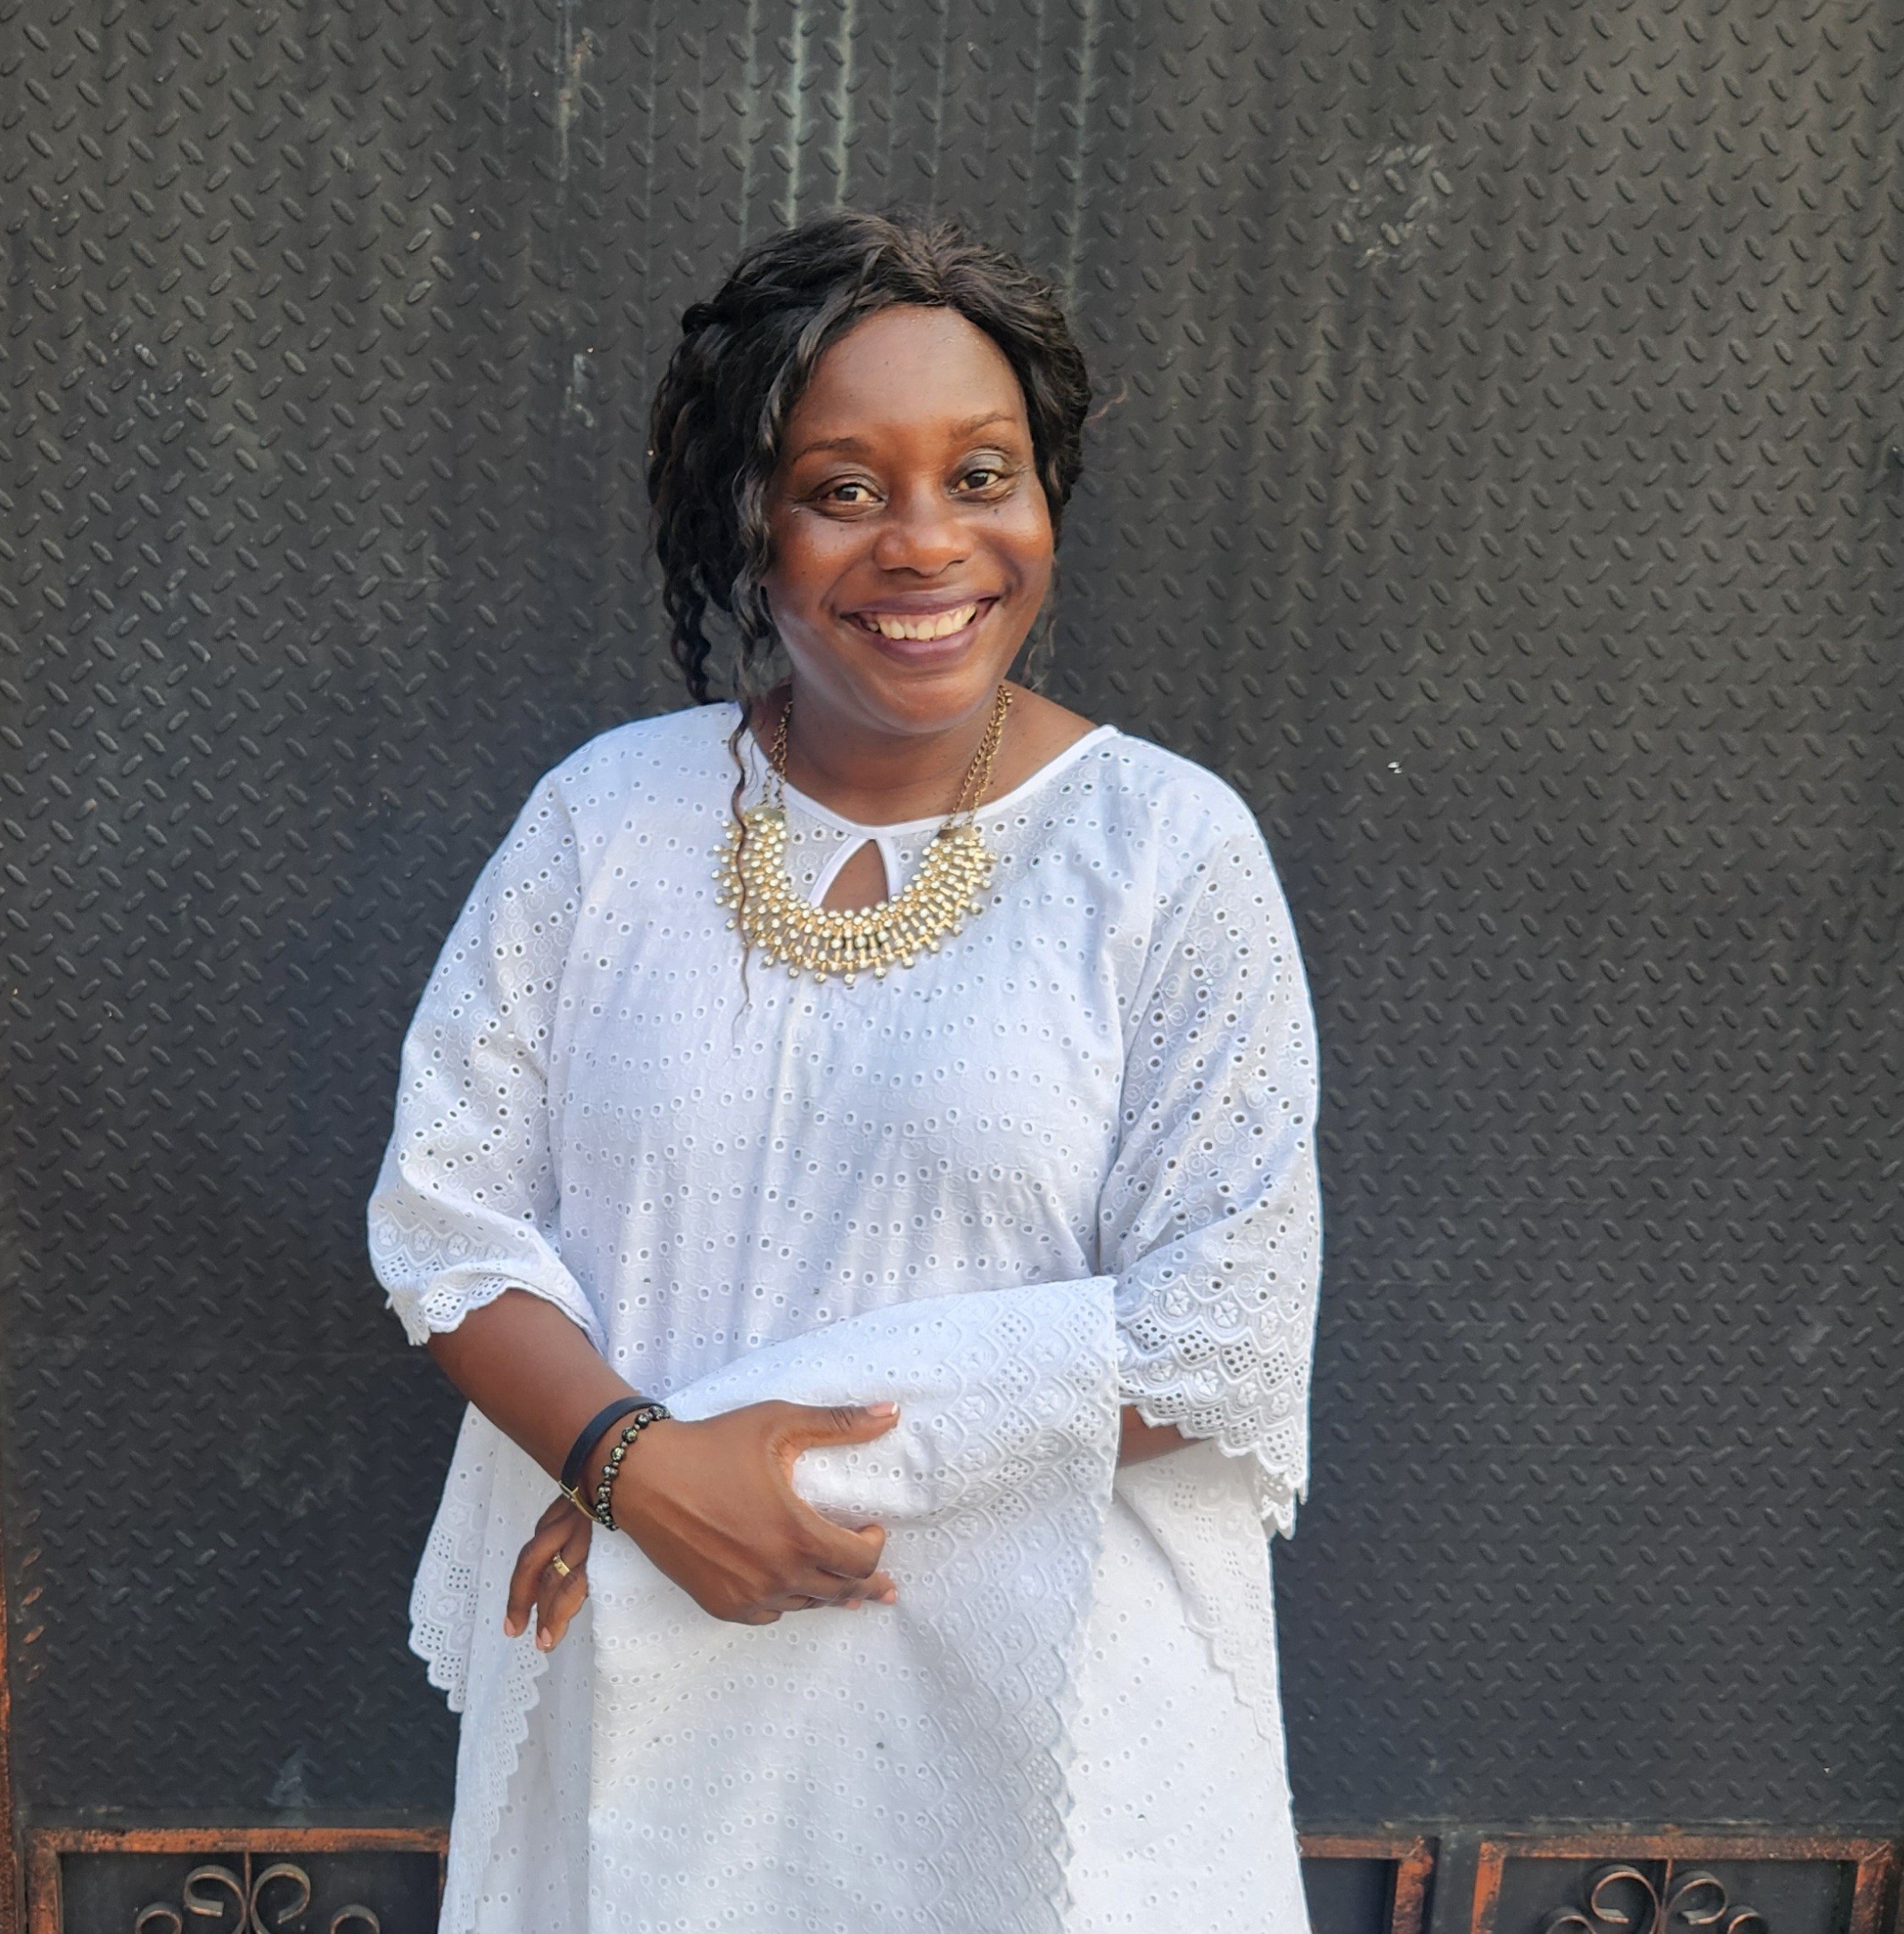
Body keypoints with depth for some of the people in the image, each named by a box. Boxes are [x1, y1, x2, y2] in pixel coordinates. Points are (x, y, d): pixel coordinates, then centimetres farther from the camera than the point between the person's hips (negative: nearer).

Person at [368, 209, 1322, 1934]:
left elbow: (1223, 1333, -13)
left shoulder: (1171, 850, -10)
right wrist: (647, 1463, -17)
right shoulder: (604, 817, -3)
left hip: (1029, 1680, -1)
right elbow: (447, 1213, -2)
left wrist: (822, 1449, -17)